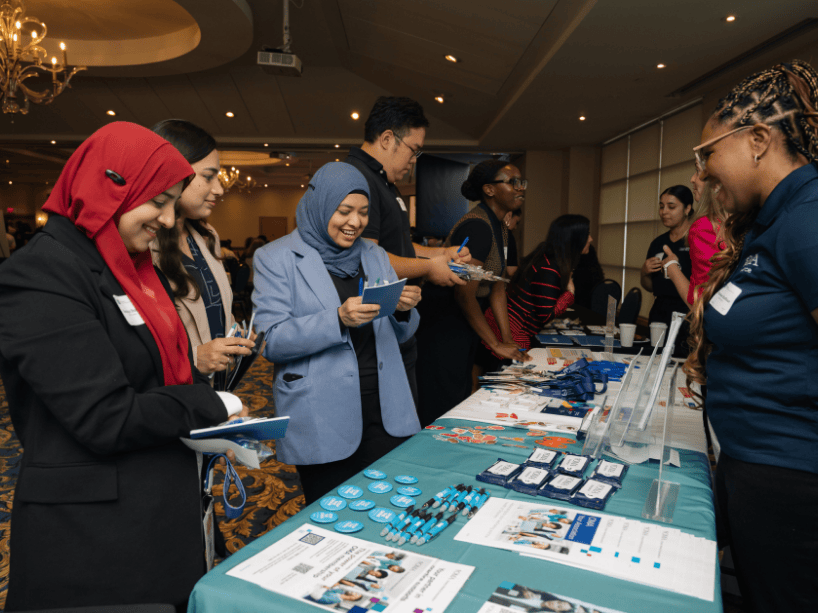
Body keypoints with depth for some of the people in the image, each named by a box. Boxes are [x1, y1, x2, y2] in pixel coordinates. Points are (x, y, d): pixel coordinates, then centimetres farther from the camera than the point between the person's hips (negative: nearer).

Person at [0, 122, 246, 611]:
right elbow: (106, 419, -25)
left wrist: (218, 432, 0)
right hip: (92, 530, -8)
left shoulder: (130, 267, 9)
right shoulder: (42, 275, -20)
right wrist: (213, 406, -13)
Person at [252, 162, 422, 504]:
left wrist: (405, 310, -7)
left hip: (385, 412, 4)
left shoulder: (375, 255, 12)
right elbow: (271, 341, -13)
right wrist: (338, 319, -25)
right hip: (322, 422, -4)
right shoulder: (277, 258, -3)